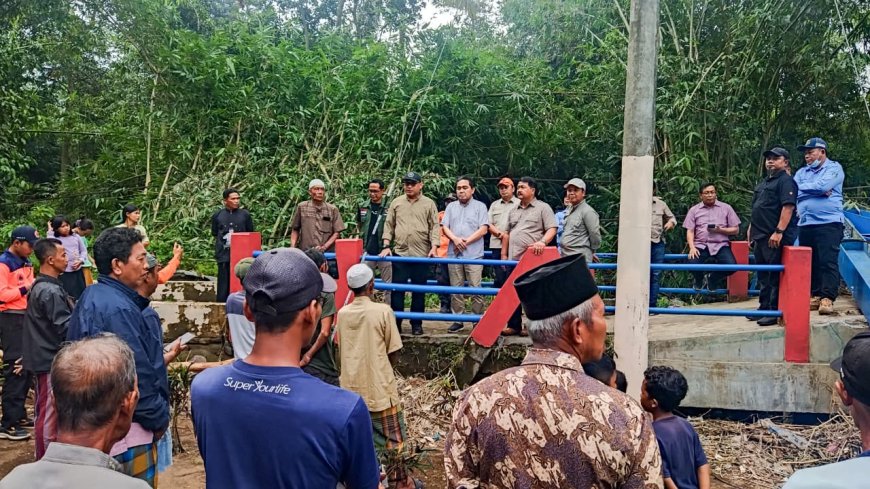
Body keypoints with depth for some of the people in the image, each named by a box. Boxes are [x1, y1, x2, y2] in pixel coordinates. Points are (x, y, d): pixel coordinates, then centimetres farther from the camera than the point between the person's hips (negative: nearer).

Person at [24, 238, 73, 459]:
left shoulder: (39, 286, 10)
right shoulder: (51, 291, -21)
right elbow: (65, 328, -22)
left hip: (42, 357, 10)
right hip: (52, 359, -10)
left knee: (43, 410, 18)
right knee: (48, 413, -1)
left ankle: (43, 457, 30)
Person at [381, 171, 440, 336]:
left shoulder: (429, 204, 2)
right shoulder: (396, 203, 8)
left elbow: (434, 227, 0)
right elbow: (389, 225, 8)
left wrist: (434, 247, -11)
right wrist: (386, 246, 1)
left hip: (421, 254, -1)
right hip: (399, 253, 1)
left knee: (419, 291, 7)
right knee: (397, 290, 2)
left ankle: (416, 324, 18)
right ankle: (395, 323, 11)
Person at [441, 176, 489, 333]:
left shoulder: (480, 206, 6)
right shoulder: (451, 207, 16)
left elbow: (483, 230, -3)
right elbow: (444, 227, 9)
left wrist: (466, 241, -9)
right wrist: (455, 239, -10)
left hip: (473, 255, -4)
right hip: (454, 254, 4)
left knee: (475, 288, -6)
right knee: (456, 289, 6)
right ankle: (458, 319, 14)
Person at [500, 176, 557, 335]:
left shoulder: (542, 208, 1)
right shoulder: (514, 210, 19)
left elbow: (552, 229, -7)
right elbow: (507, 233, 22)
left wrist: (542, 241, -25)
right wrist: (504, 254, 17)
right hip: (514, 259, 6)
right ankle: (514, 325, 16)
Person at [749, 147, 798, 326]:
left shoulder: (786, 181, -8)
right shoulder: (764, 183, 21)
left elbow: (788, 207, -19)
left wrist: (779, 231, -24)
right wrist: (751, 229, 23)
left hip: (775, 238, -9)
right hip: (760, 237, 9)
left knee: (775, 276, -5)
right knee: (763, 274, 15)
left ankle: (775, 311, 0)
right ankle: (764, 307, 24)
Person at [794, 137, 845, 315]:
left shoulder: (834, 168, 1)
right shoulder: (802, 172, 17)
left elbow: (822, 186, -17)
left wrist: (803, 187, -2)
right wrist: (817, 191, -11)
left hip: (829, 223, -6)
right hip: (805, 224, 6)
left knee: (828, 262, -9)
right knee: (809, 262, 8)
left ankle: (827, 298, -9)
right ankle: (814, 295, 16)